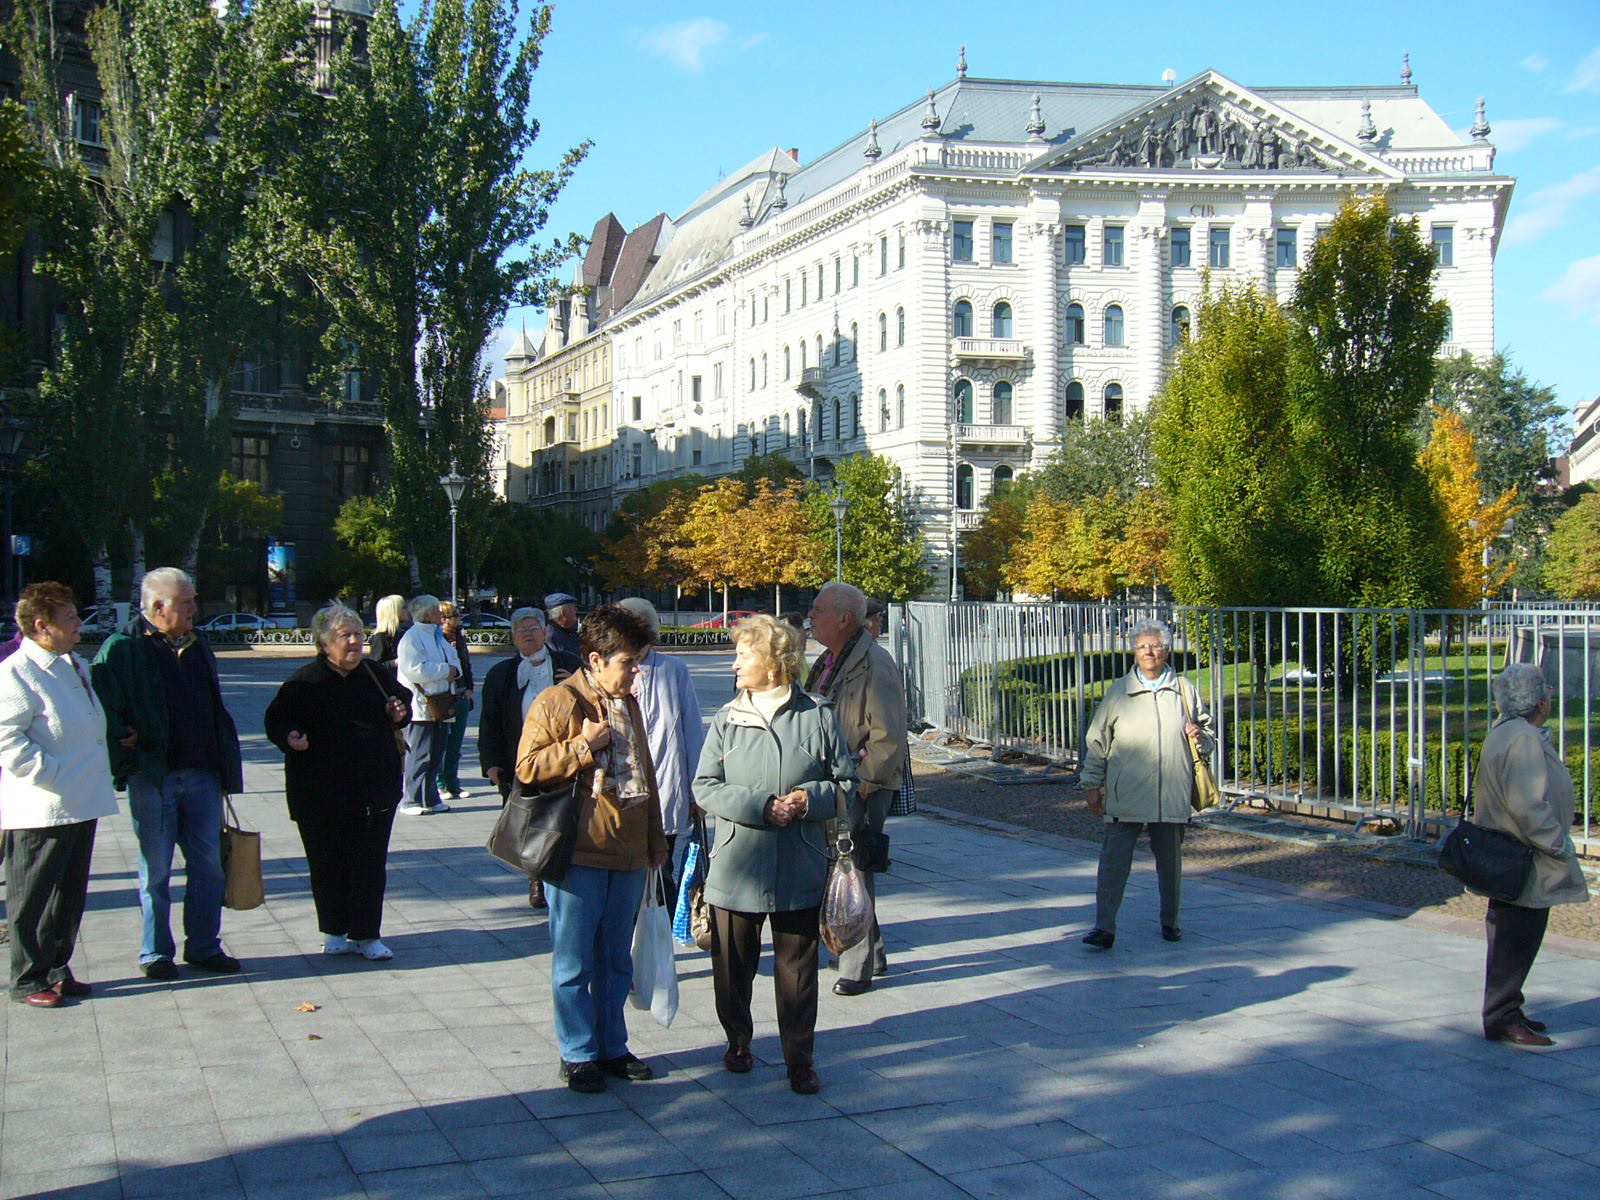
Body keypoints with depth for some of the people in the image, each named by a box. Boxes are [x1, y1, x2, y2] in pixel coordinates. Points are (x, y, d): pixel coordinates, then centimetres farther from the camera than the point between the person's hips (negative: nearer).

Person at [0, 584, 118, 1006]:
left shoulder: (73, 665, 15)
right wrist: (53, 775, -21)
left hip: (81, 804, 9)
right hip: (40, 809, -9)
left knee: (70, 895, 15)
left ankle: (56, 970, 26)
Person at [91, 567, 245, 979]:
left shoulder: (197, 647, 13)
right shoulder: (122, 649, -7)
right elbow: (102, 710, -11)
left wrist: (226, 767, 13)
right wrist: (126, 762, -12)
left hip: (202, 775, 5)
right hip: (153, 778, -5)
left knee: (208, 864, 7)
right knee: (156, 870, 5)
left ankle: (204, 946, 19)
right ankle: (155, 953, 16)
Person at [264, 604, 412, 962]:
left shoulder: (377, 675, 8)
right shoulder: (305, 681, -3)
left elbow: (403, 700, 22)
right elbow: (276, 719, -1)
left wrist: (399, 714, 0)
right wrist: (290, 736, -21)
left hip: (374, 791, 2)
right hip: (321, 794, -2)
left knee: (370, 863, 2)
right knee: (328, 864, 6)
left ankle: (366, 934, 10)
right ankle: (335, 931, 22)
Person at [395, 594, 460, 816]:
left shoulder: (438, 636, 19)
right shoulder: (412, 637, -10)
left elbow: (454, 661, 22)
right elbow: (416, 669, -22)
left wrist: (453, 670, -2)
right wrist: (445, 670, -14)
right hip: (420, 707, -9)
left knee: (436, 755, 11)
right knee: (419, 756, -6)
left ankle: (430, 799, 18)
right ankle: (412, 801, 0)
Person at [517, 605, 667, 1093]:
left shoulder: (628, 704, 15)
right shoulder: (555, 703, -8)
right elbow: (528, 769, -14)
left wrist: (656, 839, 23)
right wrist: (584, 746, -17)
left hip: (628, 853, 7)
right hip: (578, 854, -6)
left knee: (616, 960, 14)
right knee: (574, 963, 2)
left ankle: (611, 1047, 25)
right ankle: (578, 1054, 13)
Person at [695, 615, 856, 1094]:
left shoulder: (818, 715, -1)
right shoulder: (728, 718, 3)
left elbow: (846, 783, 4)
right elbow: (705, 786, -2)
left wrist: (811, 799, -16)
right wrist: (759, 808, -16)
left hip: (799, 870, -2)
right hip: (736, 867, 2)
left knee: (798, 966, 5)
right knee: (733, 963, 12)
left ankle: (799, 1058, 18)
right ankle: (738, 1041, 33)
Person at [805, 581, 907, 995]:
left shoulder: (874, 665, -15)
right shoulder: (828, 661, 13)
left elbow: (888, 739, -18)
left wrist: (862, 785, -18)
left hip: (862, 790, -9)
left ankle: (858, 967, 6)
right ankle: (872, 953, 30)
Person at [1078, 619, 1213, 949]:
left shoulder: (1185, 691, 8)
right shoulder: (1119, 692, 3)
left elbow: (1209, 734, 19)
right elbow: (1098, 740, 6)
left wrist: (1201, 737, -5)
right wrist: (1092, 785, 4)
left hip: (1172, 796, 2)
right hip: (1125, 796, -2)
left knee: (1170, 862, 13)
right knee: (1114, 860, -7)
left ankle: (1170, 922, 30)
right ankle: (1104, 927, -5)